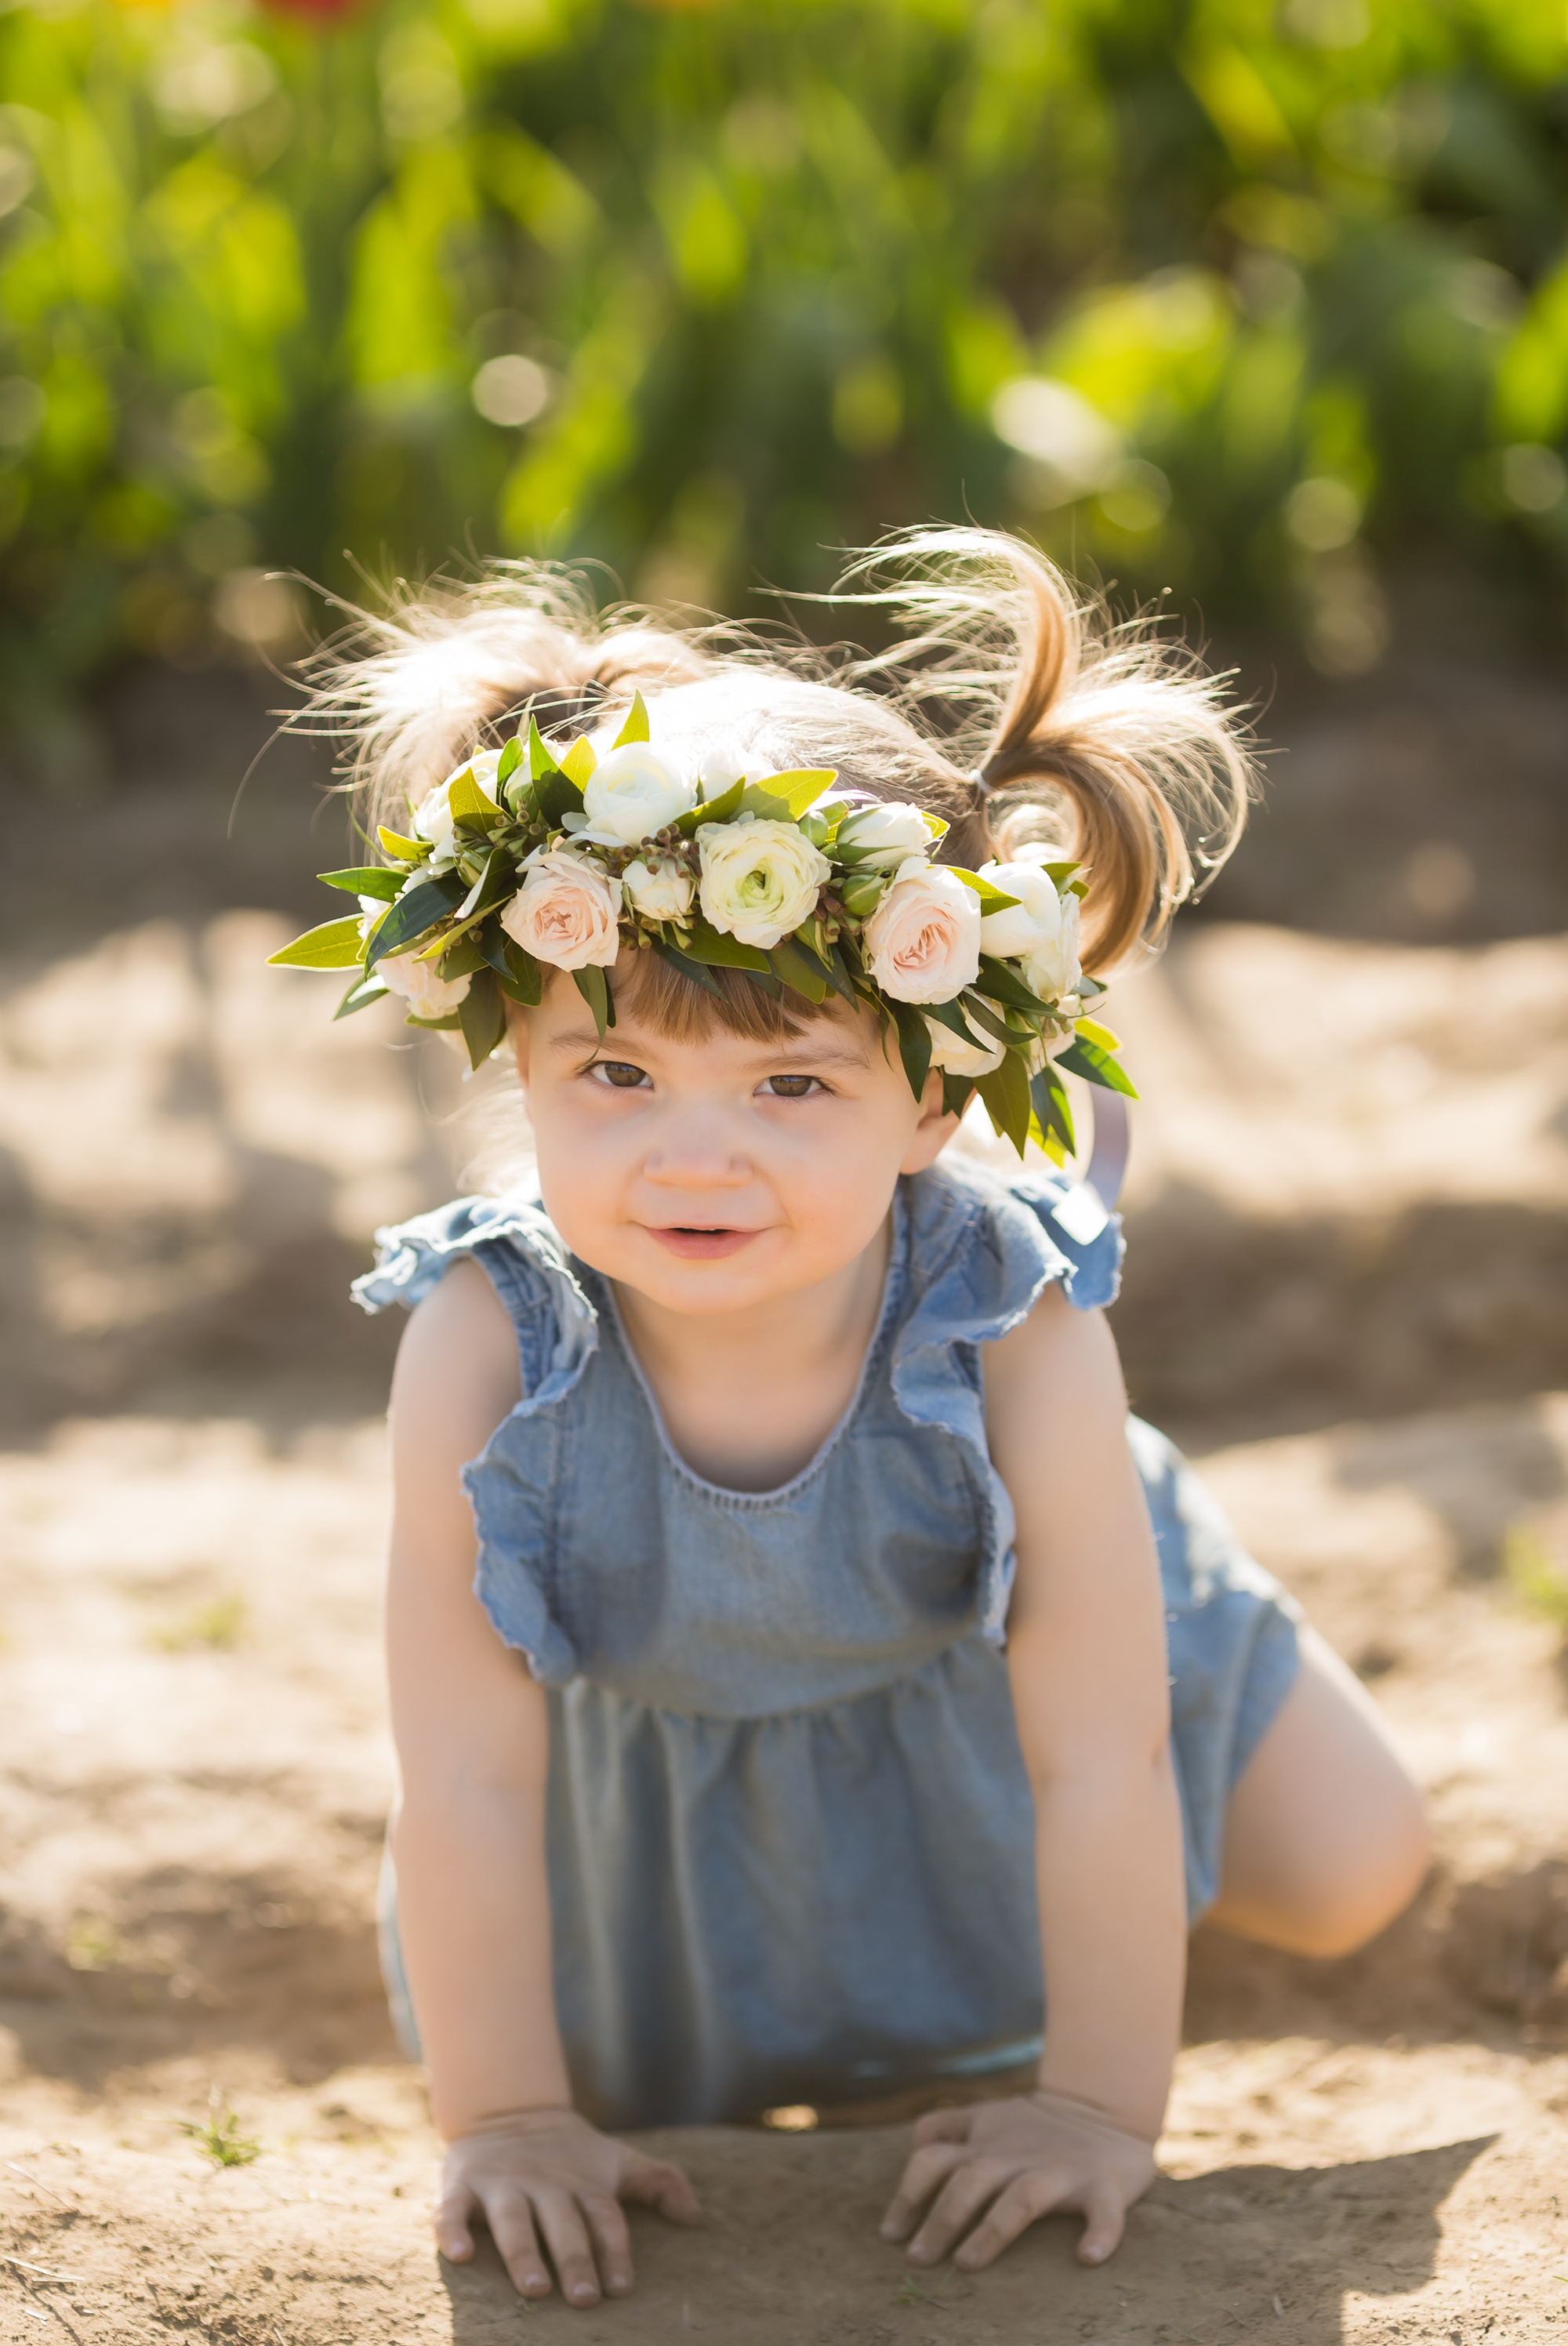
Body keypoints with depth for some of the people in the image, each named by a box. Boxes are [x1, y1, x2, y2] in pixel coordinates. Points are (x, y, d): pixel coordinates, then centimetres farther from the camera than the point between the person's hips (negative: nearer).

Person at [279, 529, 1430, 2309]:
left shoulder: (1015, 1333, -40)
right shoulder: (486, 1357, -39)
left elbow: (1098, 1775, -29)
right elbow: (465, 1786, -28)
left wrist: (1101, 2107, -23)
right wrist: (509, 2116, -21)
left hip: (972, 1694, 0)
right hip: (646, 1769, 0)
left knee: (1351, 1879, 15)